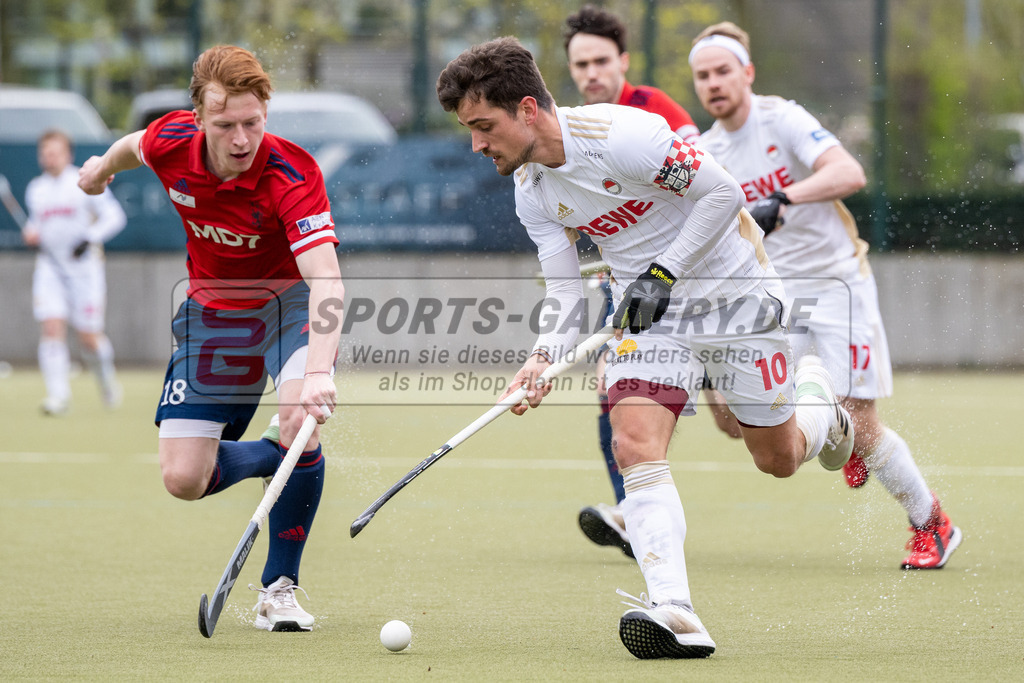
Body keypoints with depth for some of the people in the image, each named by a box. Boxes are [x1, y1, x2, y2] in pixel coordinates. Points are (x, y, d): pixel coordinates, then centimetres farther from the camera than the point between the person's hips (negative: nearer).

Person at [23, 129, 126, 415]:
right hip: (50, 265, 3)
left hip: (84, 265, -3)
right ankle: (58, 395, -16)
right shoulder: (36, 189, 10)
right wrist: (31, 233, 2)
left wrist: (90, 238, -19)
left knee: (89, 337, -1)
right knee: (51, 326, -15)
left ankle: (106, 376, 30)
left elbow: (114, 216, -5)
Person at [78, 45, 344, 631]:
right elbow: (135, 145, 7)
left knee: (298, 424, -32)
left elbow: (325, 279, -45)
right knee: (184, 480, -4)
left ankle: (280, 588, -12)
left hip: (291, 304, -4)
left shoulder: (292, 175, -33)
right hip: (213, 312, 4)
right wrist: (103, 167, 31)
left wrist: (318, 370, -61)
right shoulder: (170, 144, -20)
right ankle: (274, 456, 30)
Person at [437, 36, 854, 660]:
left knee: (779, 458, 7)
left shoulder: (622, 135, -27)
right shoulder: (531, 191, -3)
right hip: (649, 307, 5)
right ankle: (674, 613, -28)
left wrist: (664, 274, -22)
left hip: (731, 289, -5)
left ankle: (819, 406, 44)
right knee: (636, 445, -19)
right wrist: (547, 355, -16)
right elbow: (564, 286, 2)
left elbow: (723, 193, -21)